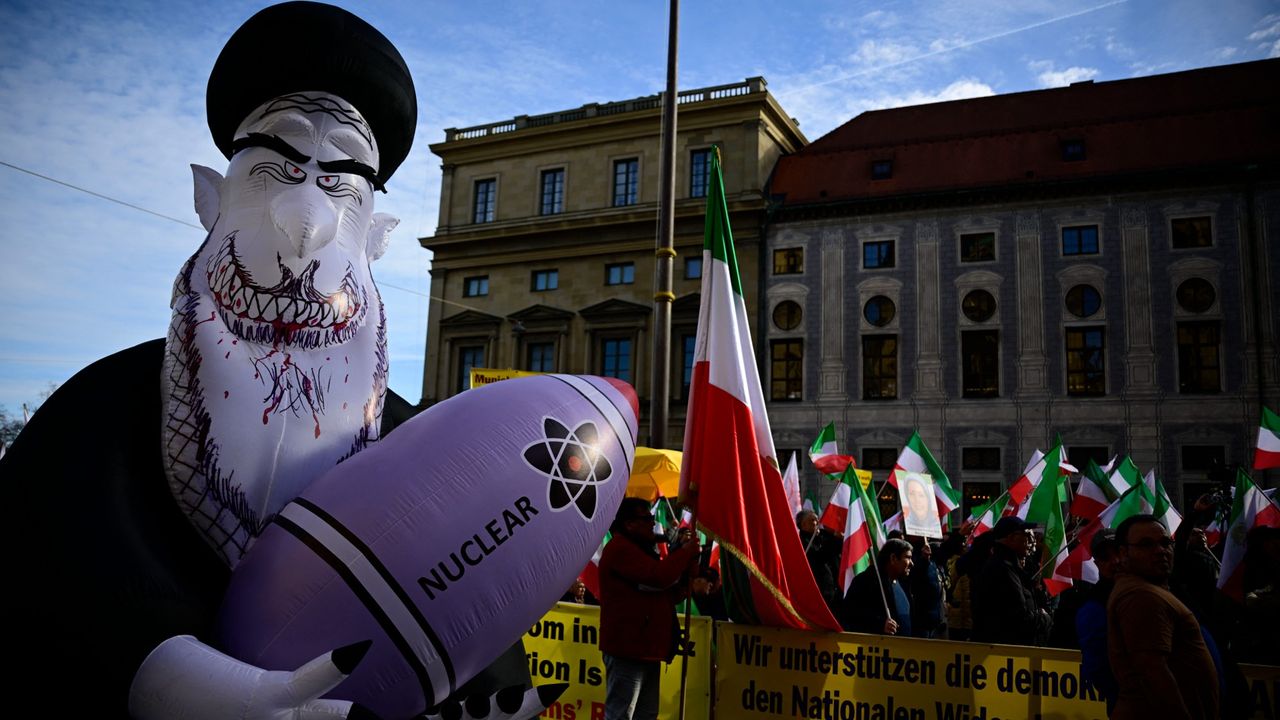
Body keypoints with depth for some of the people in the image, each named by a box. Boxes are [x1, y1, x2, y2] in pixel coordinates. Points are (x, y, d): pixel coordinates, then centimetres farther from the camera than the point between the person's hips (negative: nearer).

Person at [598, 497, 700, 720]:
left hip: (645, 648, 11)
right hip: (628, 647, -11)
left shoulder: (640, 551, 22)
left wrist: (688, 558, 6)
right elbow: (660, 577, -25)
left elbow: (673, 593, 20)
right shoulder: (620, 548, -12)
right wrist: (686, 551, -10)